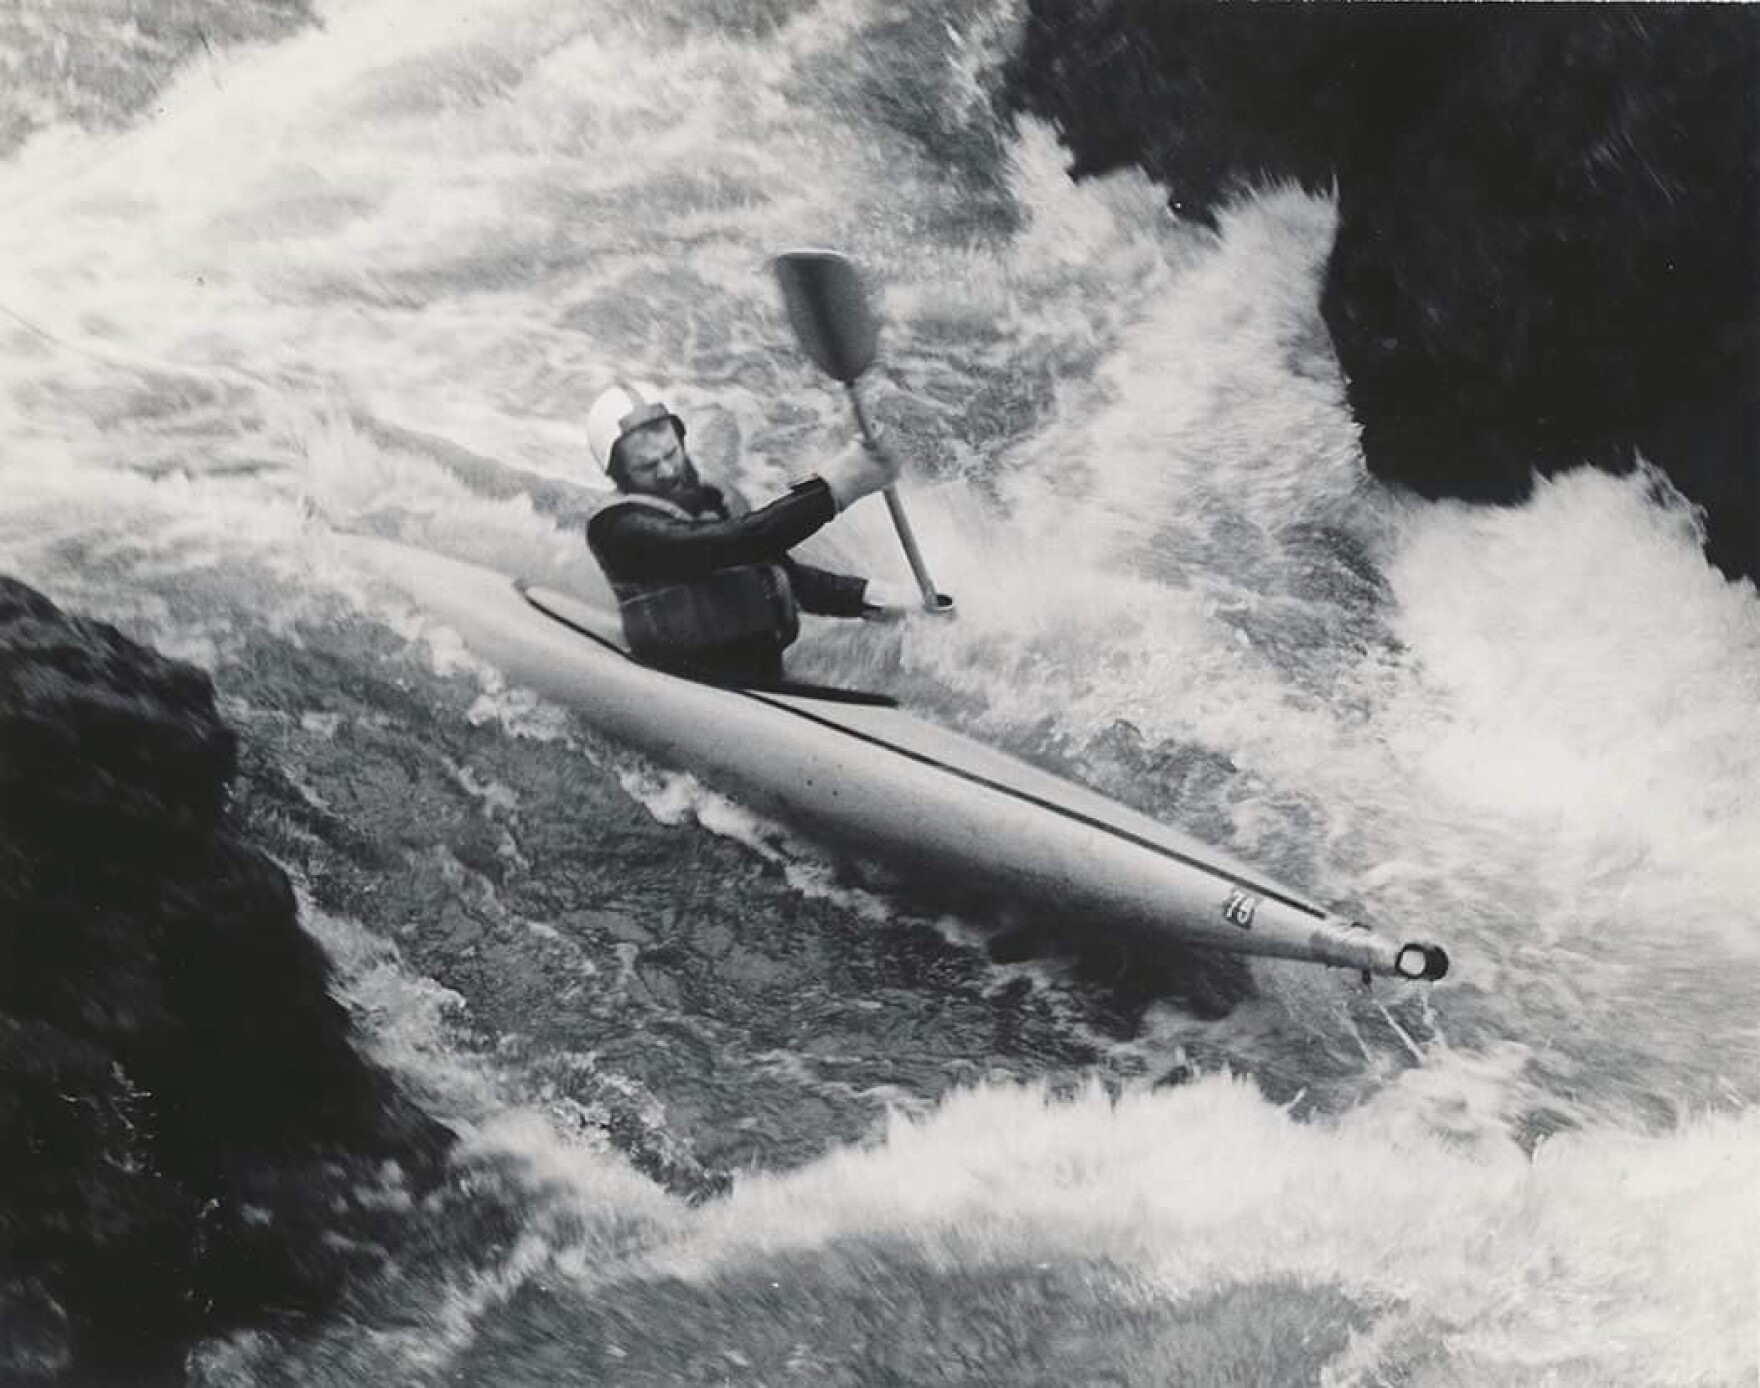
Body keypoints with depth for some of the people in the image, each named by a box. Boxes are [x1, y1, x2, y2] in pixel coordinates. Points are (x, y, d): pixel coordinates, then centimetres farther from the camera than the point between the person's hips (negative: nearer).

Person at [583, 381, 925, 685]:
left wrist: (863, 594, 3)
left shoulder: (721, 501, 18)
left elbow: (780, 573, 22)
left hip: (765, 681, 7)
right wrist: (830, 490, -26)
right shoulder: (621, 526, -6)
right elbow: (724, 545, -20)